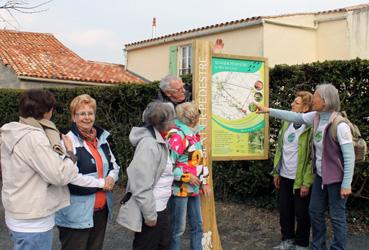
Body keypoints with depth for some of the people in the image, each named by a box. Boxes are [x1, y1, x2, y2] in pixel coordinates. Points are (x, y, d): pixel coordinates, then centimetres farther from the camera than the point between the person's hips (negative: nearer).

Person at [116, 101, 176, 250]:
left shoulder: (158, 141, 8)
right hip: (150, 210, -10)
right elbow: (142, 185, -26)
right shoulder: (149, 144, -23)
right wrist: (150, 214, -22)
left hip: (160, 208, 10)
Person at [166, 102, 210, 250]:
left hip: (194, 188, 9)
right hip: (180, 189, -9)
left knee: (197, 225, 18)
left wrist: (204, 182, 15)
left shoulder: (194, 134, 10)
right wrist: (187, 177, -21)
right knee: (178, 228, 3)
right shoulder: (176, 136, -20)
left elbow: (201, 160, 19)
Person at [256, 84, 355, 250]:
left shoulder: (339, 125, -24)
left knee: (337, 217, 3)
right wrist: (268, 111, 11)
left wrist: (346, 184, -20)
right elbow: (296, 117, 12)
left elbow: (349, 157, -21)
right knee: (315, 211, 17)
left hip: (336, 178, -8)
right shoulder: (316, 117, -2)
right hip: (320, 176, 8)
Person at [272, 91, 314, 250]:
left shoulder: (310, 127, -15)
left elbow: (313, 158, -16)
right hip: (284, 177, 6)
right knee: (284, 210, 15)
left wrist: (307, 183, -17)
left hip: (300, 179, -6)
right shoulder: (286, 123, 7)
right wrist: (276, 172, 10)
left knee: (301, 213, 7)